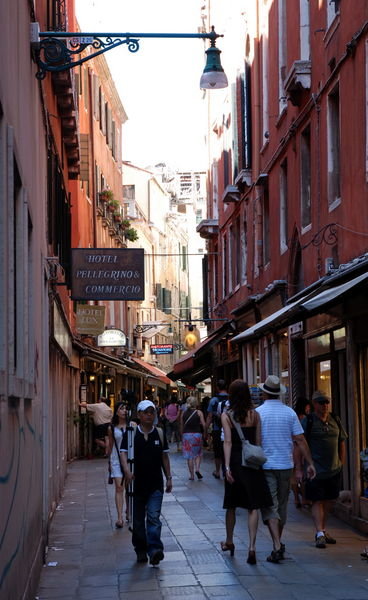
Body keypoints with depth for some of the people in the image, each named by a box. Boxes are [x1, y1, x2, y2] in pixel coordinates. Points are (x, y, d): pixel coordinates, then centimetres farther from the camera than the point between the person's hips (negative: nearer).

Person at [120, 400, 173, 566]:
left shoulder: (159, 433, 6)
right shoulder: (131, 433, -1)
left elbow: (164, 456, 12)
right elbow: (124, 453, -10)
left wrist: (169, 477, 10)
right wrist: (127, 471, -28)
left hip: (156, 484, 0)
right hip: (137, 482, 0)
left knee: (154, 517, -11)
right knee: (138, 519, 9)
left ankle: (155, 549, -18)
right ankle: (140, 550, 22)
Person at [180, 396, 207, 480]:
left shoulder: (183, 413, 4)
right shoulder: (199, 412, -3)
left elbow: (181, 426, 8)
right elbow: (203, 424, -9)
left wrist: (182, 436, 17)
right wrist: (204, 433, 4)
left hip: (186, 435, 2)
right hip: (197, 434, -2)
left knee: (189, 456, 6)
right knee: (198, 454, 14)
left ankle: (191, 474, 6)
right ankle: (197, 469, -7)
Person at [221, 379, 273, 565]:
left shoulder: (226, 416, -5)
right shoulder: (254, 415, 0)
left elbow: (228, 442, -11)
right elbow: (258, 442, 2)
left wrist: (227, 467, -13)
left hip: (234, 461, 0)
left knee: (231, 505, 16)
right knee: (253, 506, 0)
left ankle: (229, 542, 32)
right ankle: (252, 547, -11)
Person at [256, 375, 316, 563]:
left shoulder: (258, 412, -7)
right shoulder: (289, 412, 0)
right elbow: (300, 440, -1)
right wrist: (309, 463, 3)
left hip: (265, 465, -3)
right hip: (285, 465, 3)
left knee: (269, 507, -4)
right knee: (282, 505, 16)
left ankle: (277, 546, -16)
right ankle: (278, 543, 28)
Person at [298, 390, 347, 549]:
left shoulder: (335, 420, 10)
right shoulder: (308, 421, -7)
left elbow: (342, 442, 19)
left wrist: (341, 463, 14)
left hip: (334, 470, 5)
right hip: (315, 470, -5)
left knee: (328, 501, 12)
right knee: (317, 501, -5)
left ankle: (323, 531, 25)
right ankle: (320, 534, -7)